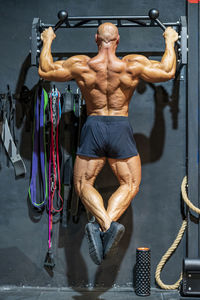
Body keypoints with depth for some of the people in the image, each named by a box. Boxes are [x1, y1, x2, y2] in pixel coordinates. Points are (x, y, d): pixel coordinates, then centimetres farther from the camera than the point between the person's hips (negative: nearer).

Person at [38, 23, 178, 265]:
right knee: (130, 183, 13)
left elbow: (45, 71, 9)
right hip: (121, 128, 0)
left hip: (93, 127, 0)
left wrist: (47, 41, 25)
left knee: (83, 184, 11)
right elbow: (168, 71, 7)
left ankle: (102, 223, -17)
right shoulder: (133, 65, -5)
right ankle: (110, 223, -14)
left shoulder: (80, 65, -4)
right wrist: (170, 41, 23)